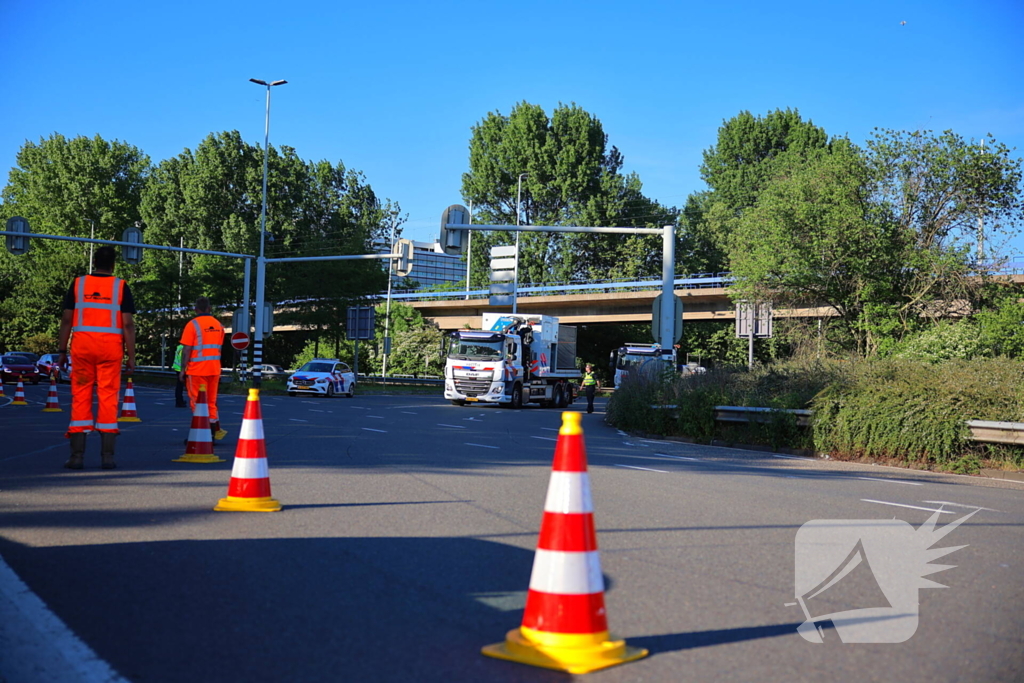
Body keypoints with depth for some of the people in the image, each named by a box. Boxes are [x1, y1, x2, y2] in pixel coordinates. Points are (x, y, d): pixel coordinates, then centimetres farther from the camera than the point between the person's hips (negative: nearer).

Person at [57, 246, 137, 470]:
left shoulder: (78, 284, 6)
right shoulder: (121, 286, 1)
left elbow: (66, 320, 4)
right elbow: (128, 324, -3)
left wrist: (62, 351, 9)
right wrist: (131, 356, 0)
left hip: (82, 346, 1)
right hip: (110, 347, -1)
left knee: (80, 397, 5)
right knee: (108, 398, 3)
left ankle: (77, 454, 5)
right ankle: (107, 455, 3)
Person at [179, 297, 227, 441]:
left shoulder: (192, 324, -9)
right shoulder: (219, 325, 8)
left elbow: (187, 349, -12)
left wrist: (182, 369, -6)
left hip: (197, 370, -5)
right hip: (214, 370, 5)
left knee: (197, 402, 2)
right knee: (211, 402, 14)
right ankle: (215, 430, 12)